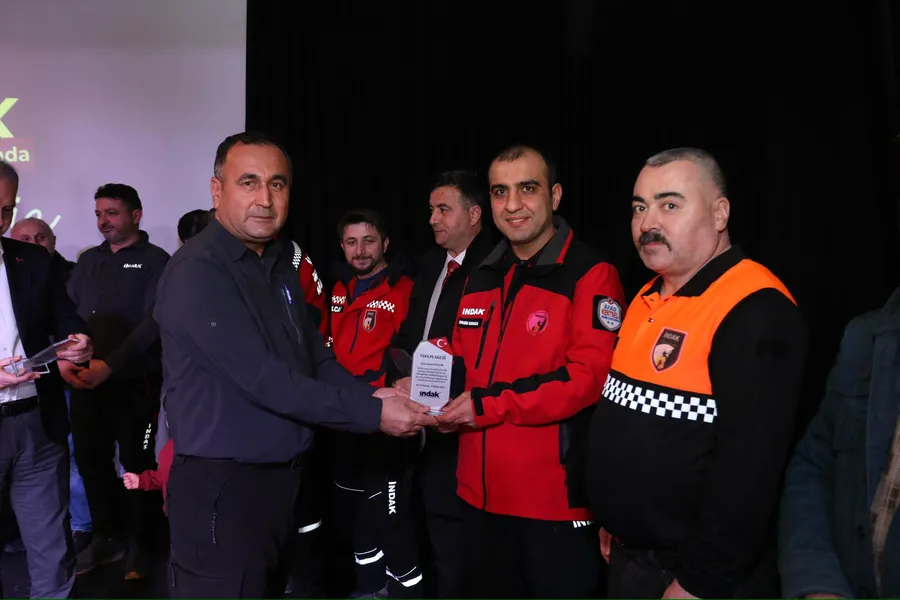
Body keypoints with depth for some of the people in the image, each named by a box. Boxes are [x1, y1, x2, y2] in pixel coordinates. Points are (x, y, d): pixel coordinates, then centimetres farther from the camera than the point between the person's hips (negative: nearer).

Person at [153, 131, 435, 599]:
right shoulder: (197, 272, -19)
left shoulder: (279, 264, 10)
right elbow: (262, 379, -25)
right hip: (222, 484, -8)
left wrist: (368, 396, -9)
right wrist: (371, 414, -22)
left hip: (285, 476, 9)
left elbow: (316, 357, 11)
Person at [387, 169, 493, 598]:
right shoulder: (429, 265, 13)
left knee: (455, 551, 4)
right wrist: (401, 379, 3)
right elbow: (404, 337, 18)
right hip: (422, 431, 8)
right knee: (435, 541, 20)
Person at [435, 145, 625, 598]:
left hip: (556, 498, -7)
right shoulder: (480, 279, 12)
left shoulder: (590, 274, -11)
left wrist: (488, 404, -19)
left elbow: (588, 376, -21)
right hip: (482, 493, 7)